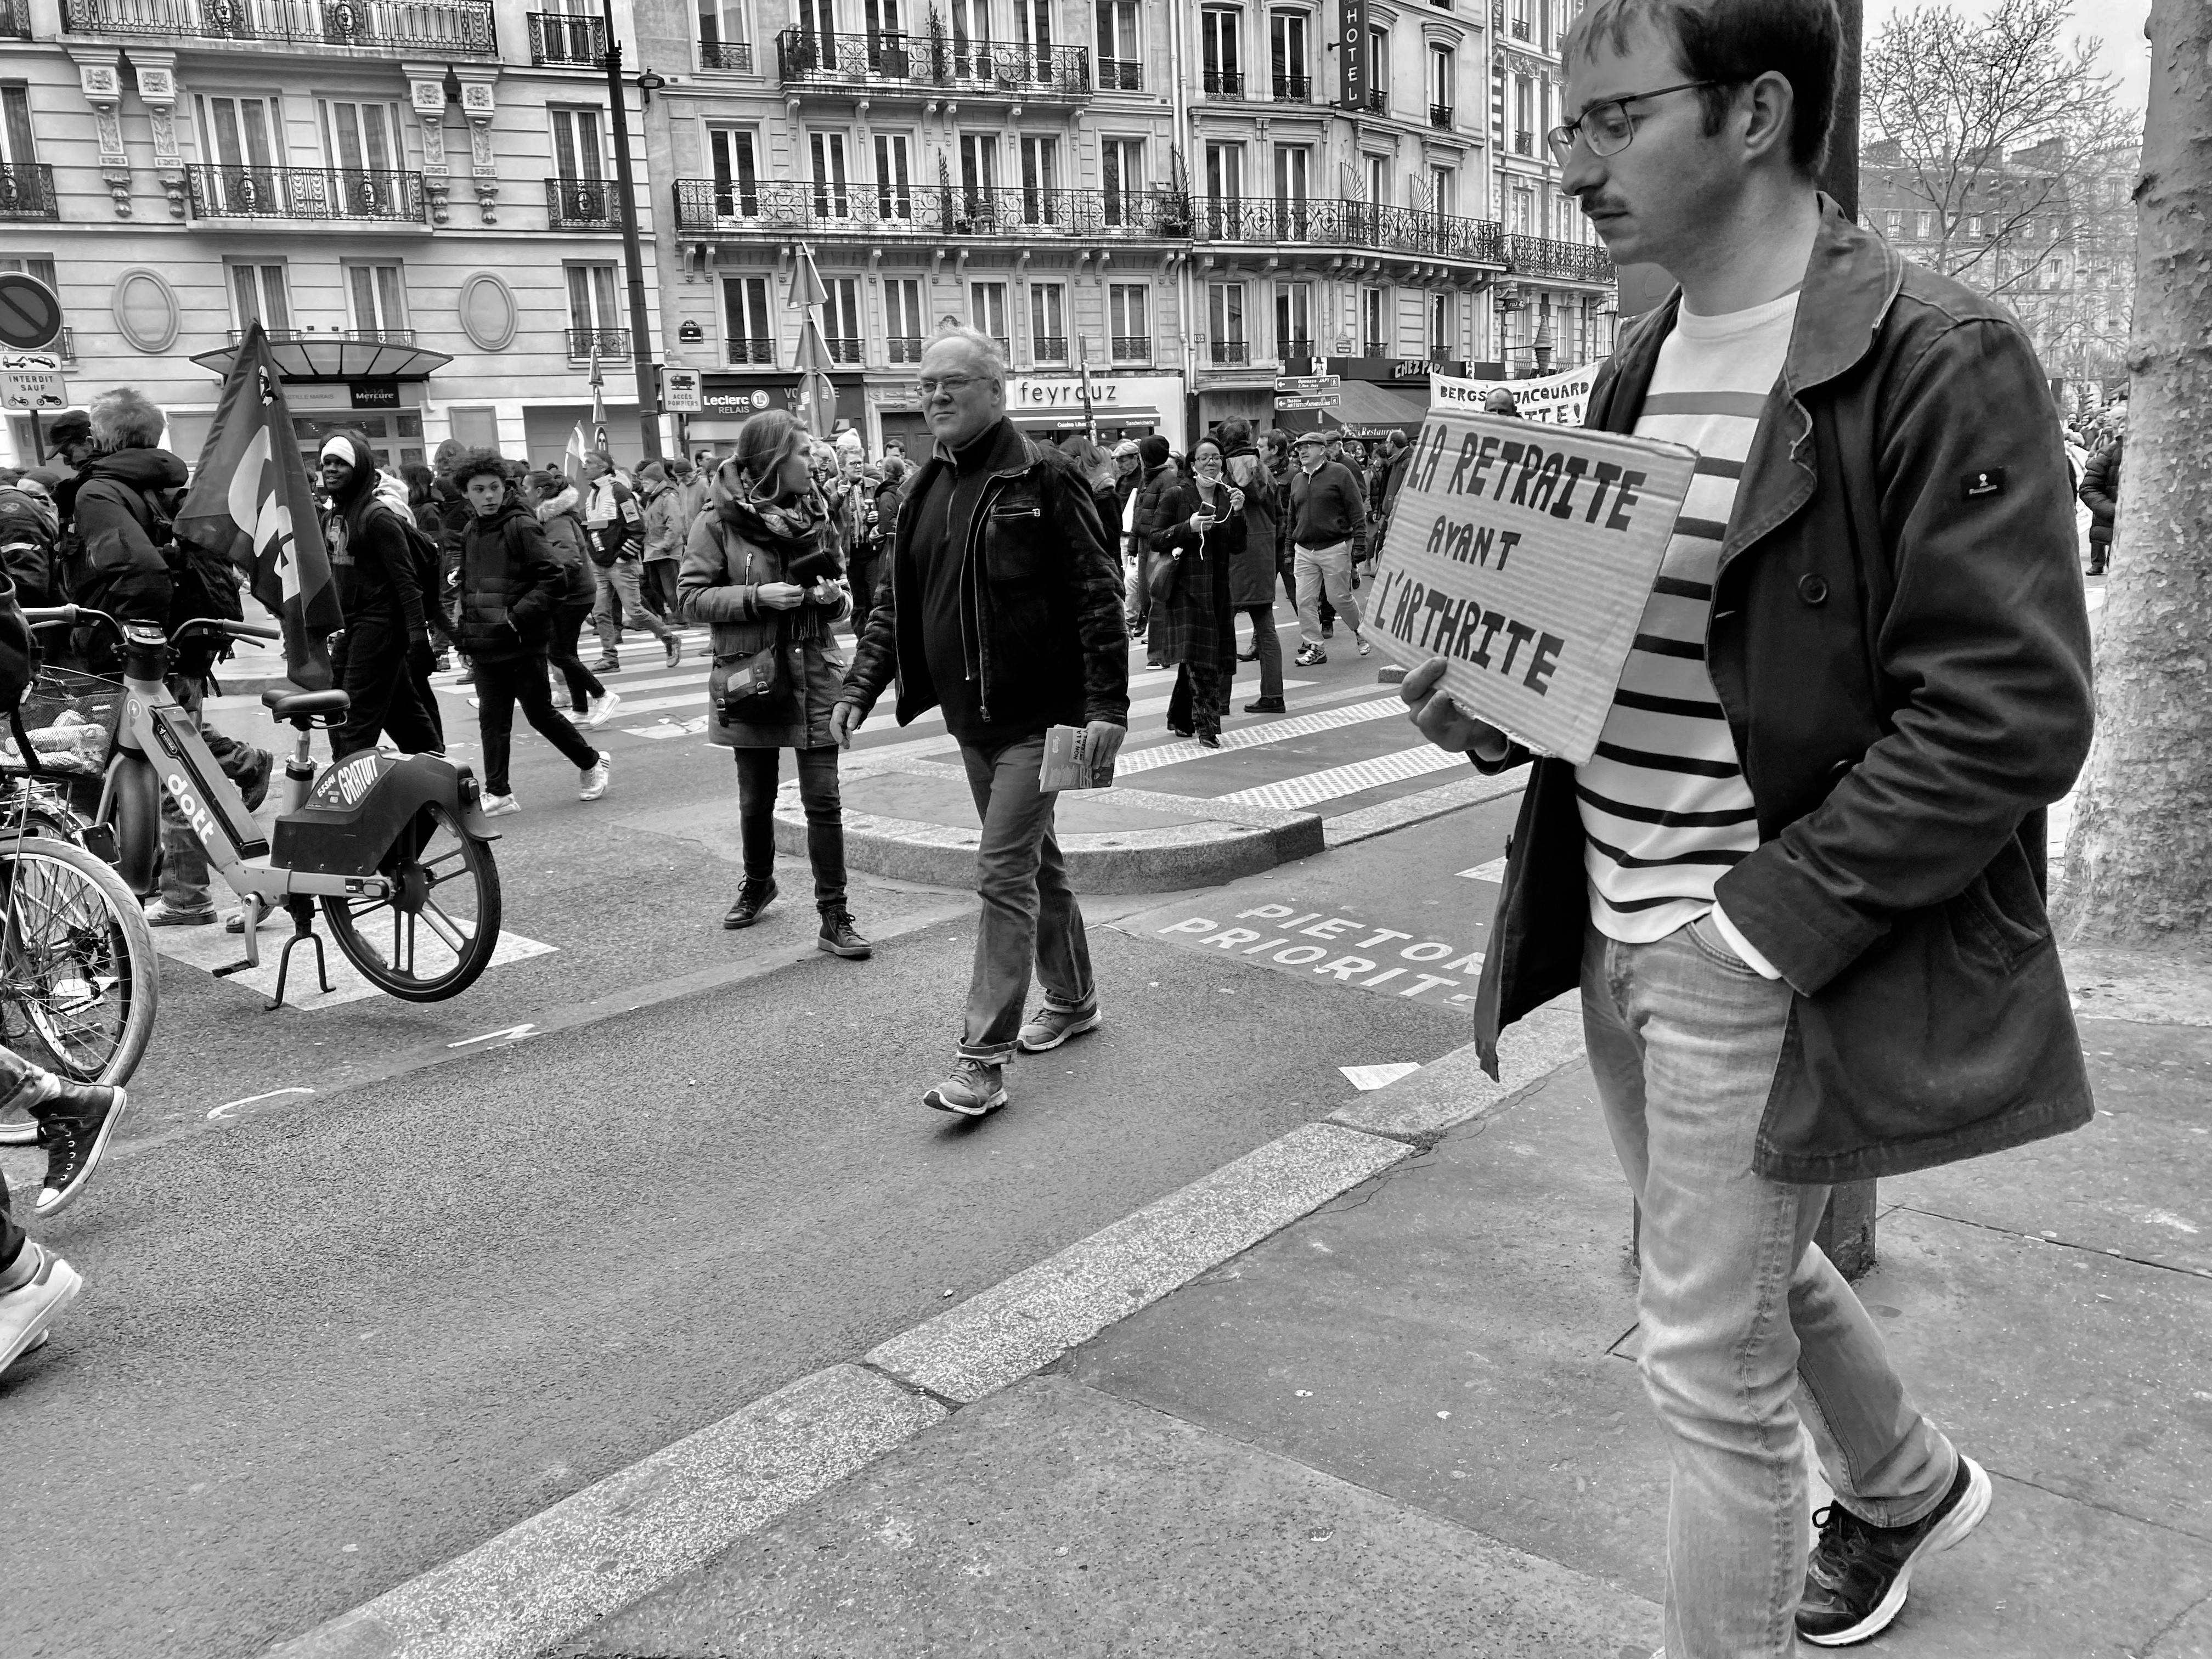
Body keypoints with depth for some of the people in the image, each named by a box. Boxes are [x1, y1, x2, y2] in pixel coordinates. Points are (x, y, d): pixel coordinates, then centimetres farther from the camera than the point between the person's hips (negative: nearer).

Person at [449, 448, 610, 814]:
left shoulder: (521, 526, -12)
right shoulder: (472, 532, 11)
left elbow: (554, 580, -17)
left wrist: (517, 617, -20)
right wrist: (463, 613, 11)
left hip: (522, 644, -7)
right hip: (483, 645, 7)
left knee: (540, 713, 4)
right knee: (492, 719, 6)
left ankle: (591, 762, 24)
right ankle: (498, 794, 10)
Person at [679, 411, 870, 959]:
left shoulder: (815, 518, 7)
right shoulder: (718, 526, -5)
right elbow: (694, 598, -9)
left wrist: (833, 596, -7)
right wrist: (757, 596, -20)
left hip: (814, 674, 2)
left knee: (823, 801, -4)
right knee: (756, 801, 13)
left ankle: (834, 919, 0)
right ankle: (758, 884, 39)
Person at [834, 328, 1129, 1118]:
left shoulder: (1042, 477, -11)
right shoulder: (924, 491, 10)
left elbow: (1098, 593, -13)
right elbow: (895, 601, 14)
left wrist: (1106, 703, -18)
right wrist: (859, 688, 3)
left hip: (1037, 714, -7)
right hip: (970, 716, 7)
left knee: (1004, 874, -9)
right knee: (1035, 861, 19)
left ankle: (984, 1057, -5)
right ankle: (1073, 998, 36)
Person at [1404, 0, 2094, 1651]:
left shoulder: (1942, 359, -14)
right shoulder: (1638, 371, 9)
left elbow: (2009, 714, -18)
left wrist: (1766, 923, -20)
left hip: (1752, 955, -8)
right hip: (1618, 929, 8)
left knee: (1713, 1359, 3)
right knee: (1741, 1271, 26)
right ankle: (1909, 1484, 54)